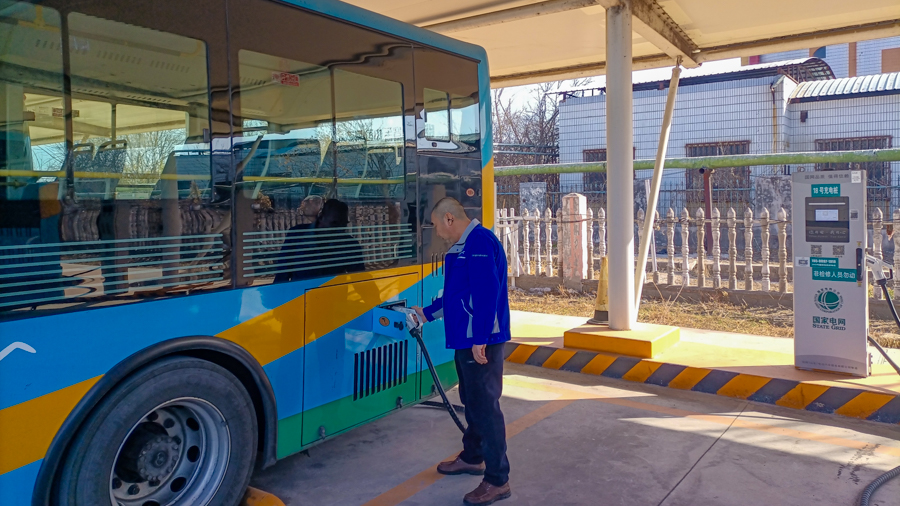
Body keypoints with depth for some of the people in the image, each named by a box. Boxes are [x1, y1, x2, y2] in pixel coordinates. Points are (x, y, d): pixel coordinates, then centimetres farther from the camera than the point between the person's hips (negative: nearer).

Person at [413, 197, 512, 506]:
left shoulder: (480, 242, -16)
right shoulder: (464, 246, 16)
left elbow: (487, 293, -24)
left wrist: (480, 340, -25)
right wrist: (427, 313, 32)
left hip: (481, 342, -10)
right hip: (465, 340, 10)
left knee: (485, 406, -4)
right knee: (471, 401, 21)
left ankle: (498, 481, 6)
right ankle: (472, 458, 38)